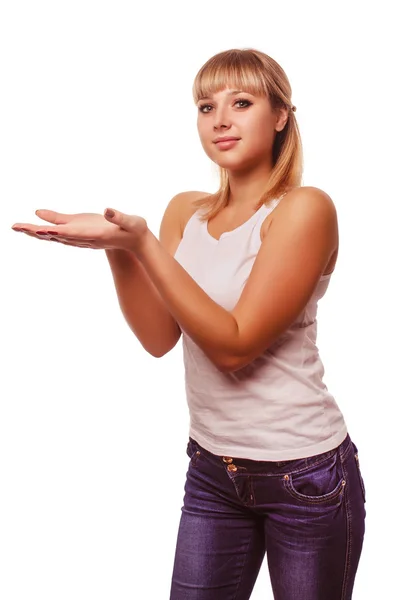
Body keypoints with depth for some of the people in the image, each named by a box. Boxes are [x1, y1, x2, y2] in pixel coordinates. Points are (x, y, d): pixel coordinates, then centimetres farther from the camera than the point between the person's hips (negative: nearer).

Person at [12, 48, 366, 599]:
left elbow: (234, 345, -20)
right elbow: (159, 337, -3)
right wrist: (119, 248, -17)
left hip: (305, 475, -5)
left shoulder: (305, 208, -14)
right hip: (212, 468, 5)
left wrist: (142, 243, -25)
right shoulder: (186, 211, 5)